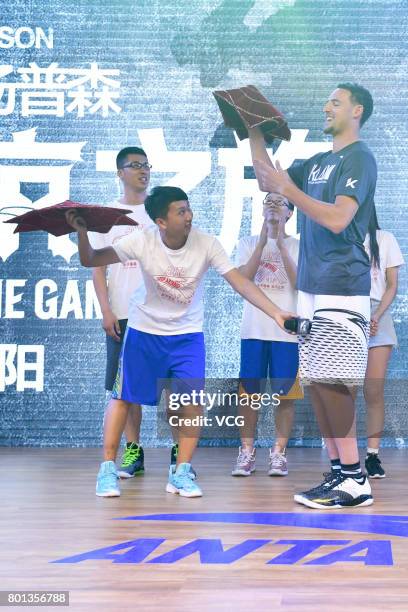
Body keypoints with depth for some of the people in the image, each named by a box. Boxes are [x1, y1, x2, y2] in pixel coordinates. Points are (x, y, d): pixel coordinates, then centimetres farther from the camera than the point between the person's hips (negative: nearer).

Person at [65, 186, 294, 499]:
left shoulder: (207, 244, -18)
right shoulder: (142, 241, -19)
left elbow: (239, 281, -19)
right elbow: (90, 261, -16)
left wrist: (276, 312, -29)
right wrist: (82, 232, -36)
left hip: (188, 334, 1)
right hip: (144, 331, 0)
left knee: (192, 401, -9)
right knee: (123, 396, 0)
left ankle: (181, 472, 4)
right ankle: (108, 469, 12)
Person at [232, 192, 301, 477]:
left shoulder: (297, 245, 7)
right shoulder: (248, 243, 10)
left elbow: (299, 283, -8)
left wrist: (281, 244, -12)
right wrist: (263, 241, -10)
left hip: (287, 329, -1)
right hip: (254, 328, 1)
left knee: (284, 392, -1)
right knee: (249, 390, 0)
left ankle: (279, 452, 7)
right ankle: (247, 451, 8)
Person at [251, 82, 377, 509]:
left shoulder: (359, 158, -7)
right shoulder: (319, 162, 20)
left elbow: (338, 219, -20)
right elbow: (267, 180, 25)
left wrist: (287, 188, -17)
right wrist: (255, 133, 16)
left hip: (341, 289, -9)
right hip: (312, 287, 9)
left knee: (331, 382, -11)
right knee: (316, 382, 7)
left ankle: (354, 479, -7)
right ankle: (339, 472, 12)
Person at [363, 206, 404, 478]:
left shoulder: (385, 239, 13)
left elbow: (392, 285, 8)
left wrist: (377, 316, -7)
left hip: (376, 315, 0)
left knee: (375, 390, -8)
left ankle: (373, 456, -6)